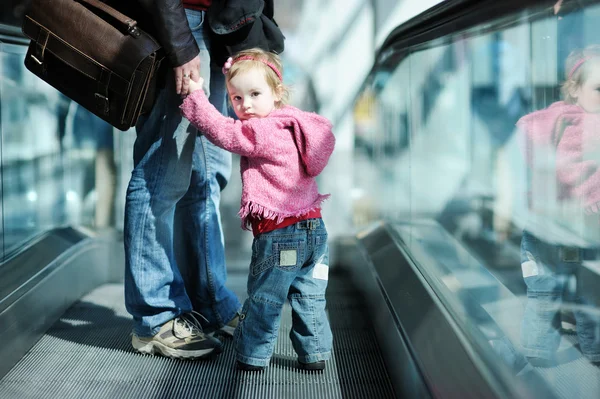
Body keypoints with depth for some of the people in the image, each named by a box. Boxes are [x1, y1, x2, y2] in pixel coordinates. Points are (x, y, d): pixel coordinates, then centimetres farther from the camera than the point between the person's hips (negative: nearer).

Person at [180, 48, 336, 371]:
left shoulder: (262, 132, -17)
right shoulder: (290, 126, 12)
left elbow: (224, 133, -16)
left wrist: (195, 96, -8)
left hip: (279, 233, -8)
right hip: (313, 227, 8)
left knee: (263, 299, 6)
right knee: (309, 297, 15)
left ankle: (252, 354, 17)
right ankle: (315, 353, 20)